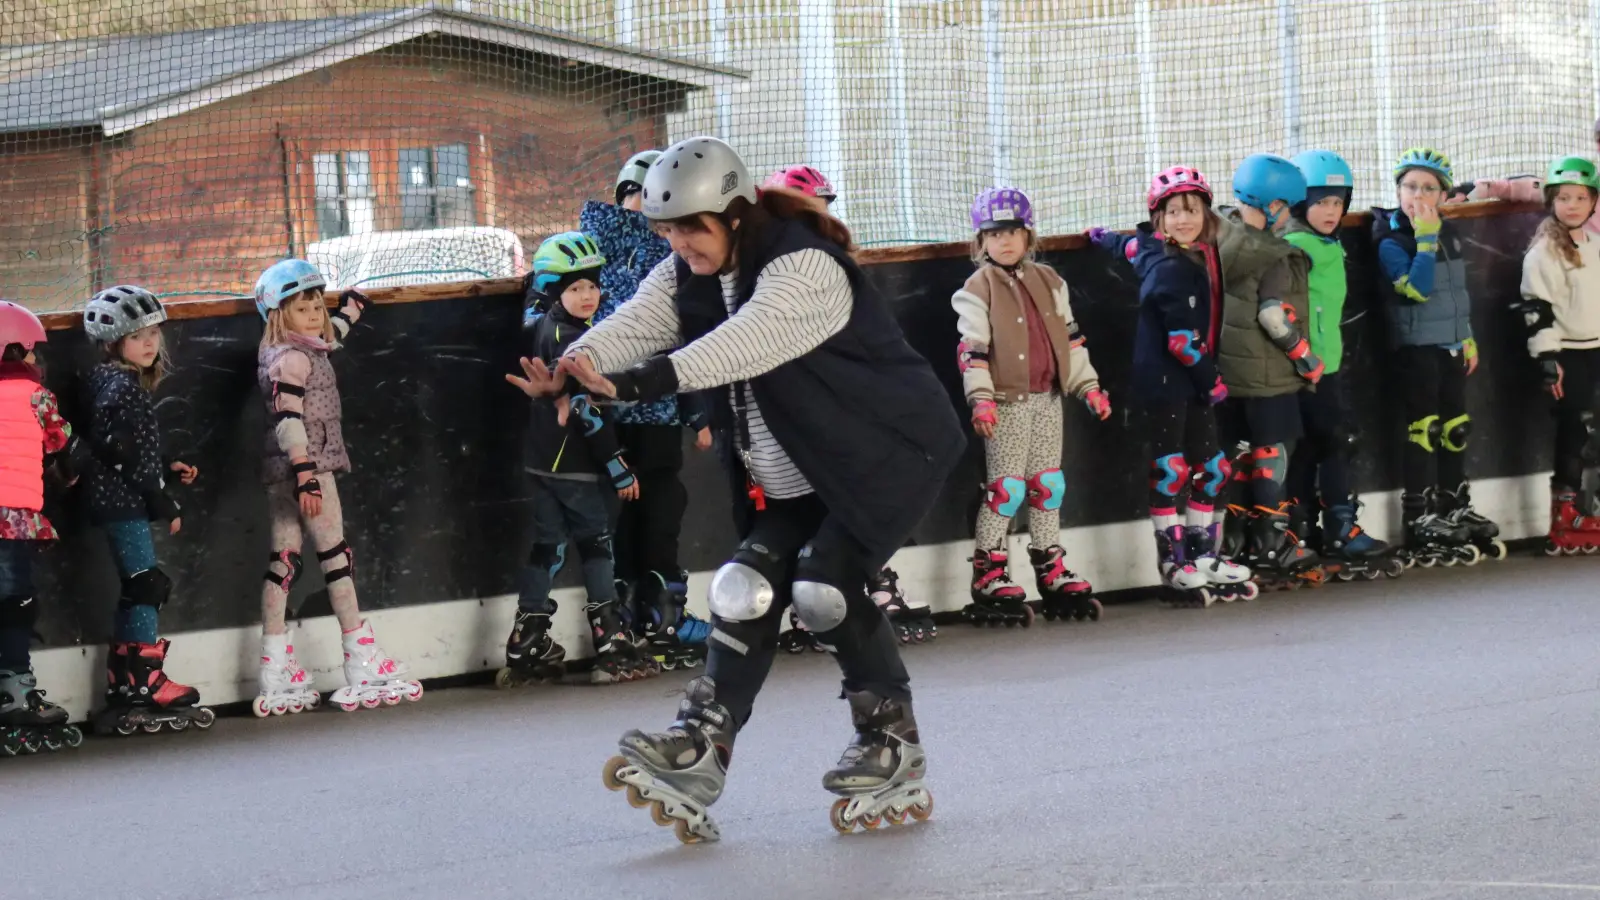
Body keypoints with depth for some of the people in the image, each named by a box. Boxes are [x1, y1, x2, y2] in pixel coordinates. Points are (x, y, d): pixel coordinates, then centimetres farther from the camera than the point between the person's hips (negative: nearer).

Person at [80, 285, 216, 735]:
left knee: (137, 592, 12)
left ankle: (123, 687, 15)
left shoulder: (124, 385, 15)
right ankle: (147, 683, -7)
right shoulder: (121, 389, -15)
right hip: (122, 501, -10)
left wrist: (169, 465, 14)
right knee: (147, 585, -9)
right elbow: (128, 456, -20)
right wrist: (164, 503, -16)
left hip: (122, 504, 10)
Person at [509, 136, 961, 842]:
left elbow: (745, 342, -41)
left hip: (889, 452, -8)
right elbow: (636, 325, -15)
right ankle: (700, 753, -10)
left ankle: (893, 739, -3)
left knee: (825, 583, -21)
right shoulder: (686, 276, 1)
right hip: (787, 479, 8)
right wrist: (569, 370, -36)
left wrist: (649, 380, -53)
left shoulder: (805, 266, -25)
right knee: (748, 588, -6)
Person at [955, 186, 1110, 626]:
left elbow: (1071, 338, 15)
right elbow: (971, 349, -12)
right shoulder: (978, 290, -5)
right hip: (1006, 401, -5)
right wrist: (981, 399, -21)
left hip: (1047, 398, 5)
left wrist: (1088, 385, 10)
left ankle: (1051, 570, 19)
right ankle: (988, 575, -1)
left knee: (1048, 485, 10)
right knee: (1007, 487, -7)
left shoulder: (1048, 282, 11)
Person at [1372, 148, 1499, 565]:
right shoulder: (1391, 242, -14)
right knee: (1424, 430, -9)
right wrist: (1425, 240, -28)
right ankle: (1420, 524, -7)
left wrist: (1468, 338, 19)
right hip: (1417, 347, -8)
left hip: (1451, 346, 8)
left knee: (1456, 429, 14)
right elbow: (1417, 289, -28)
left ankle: (1455, 511, 26)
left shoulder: (1448, 233, 10)